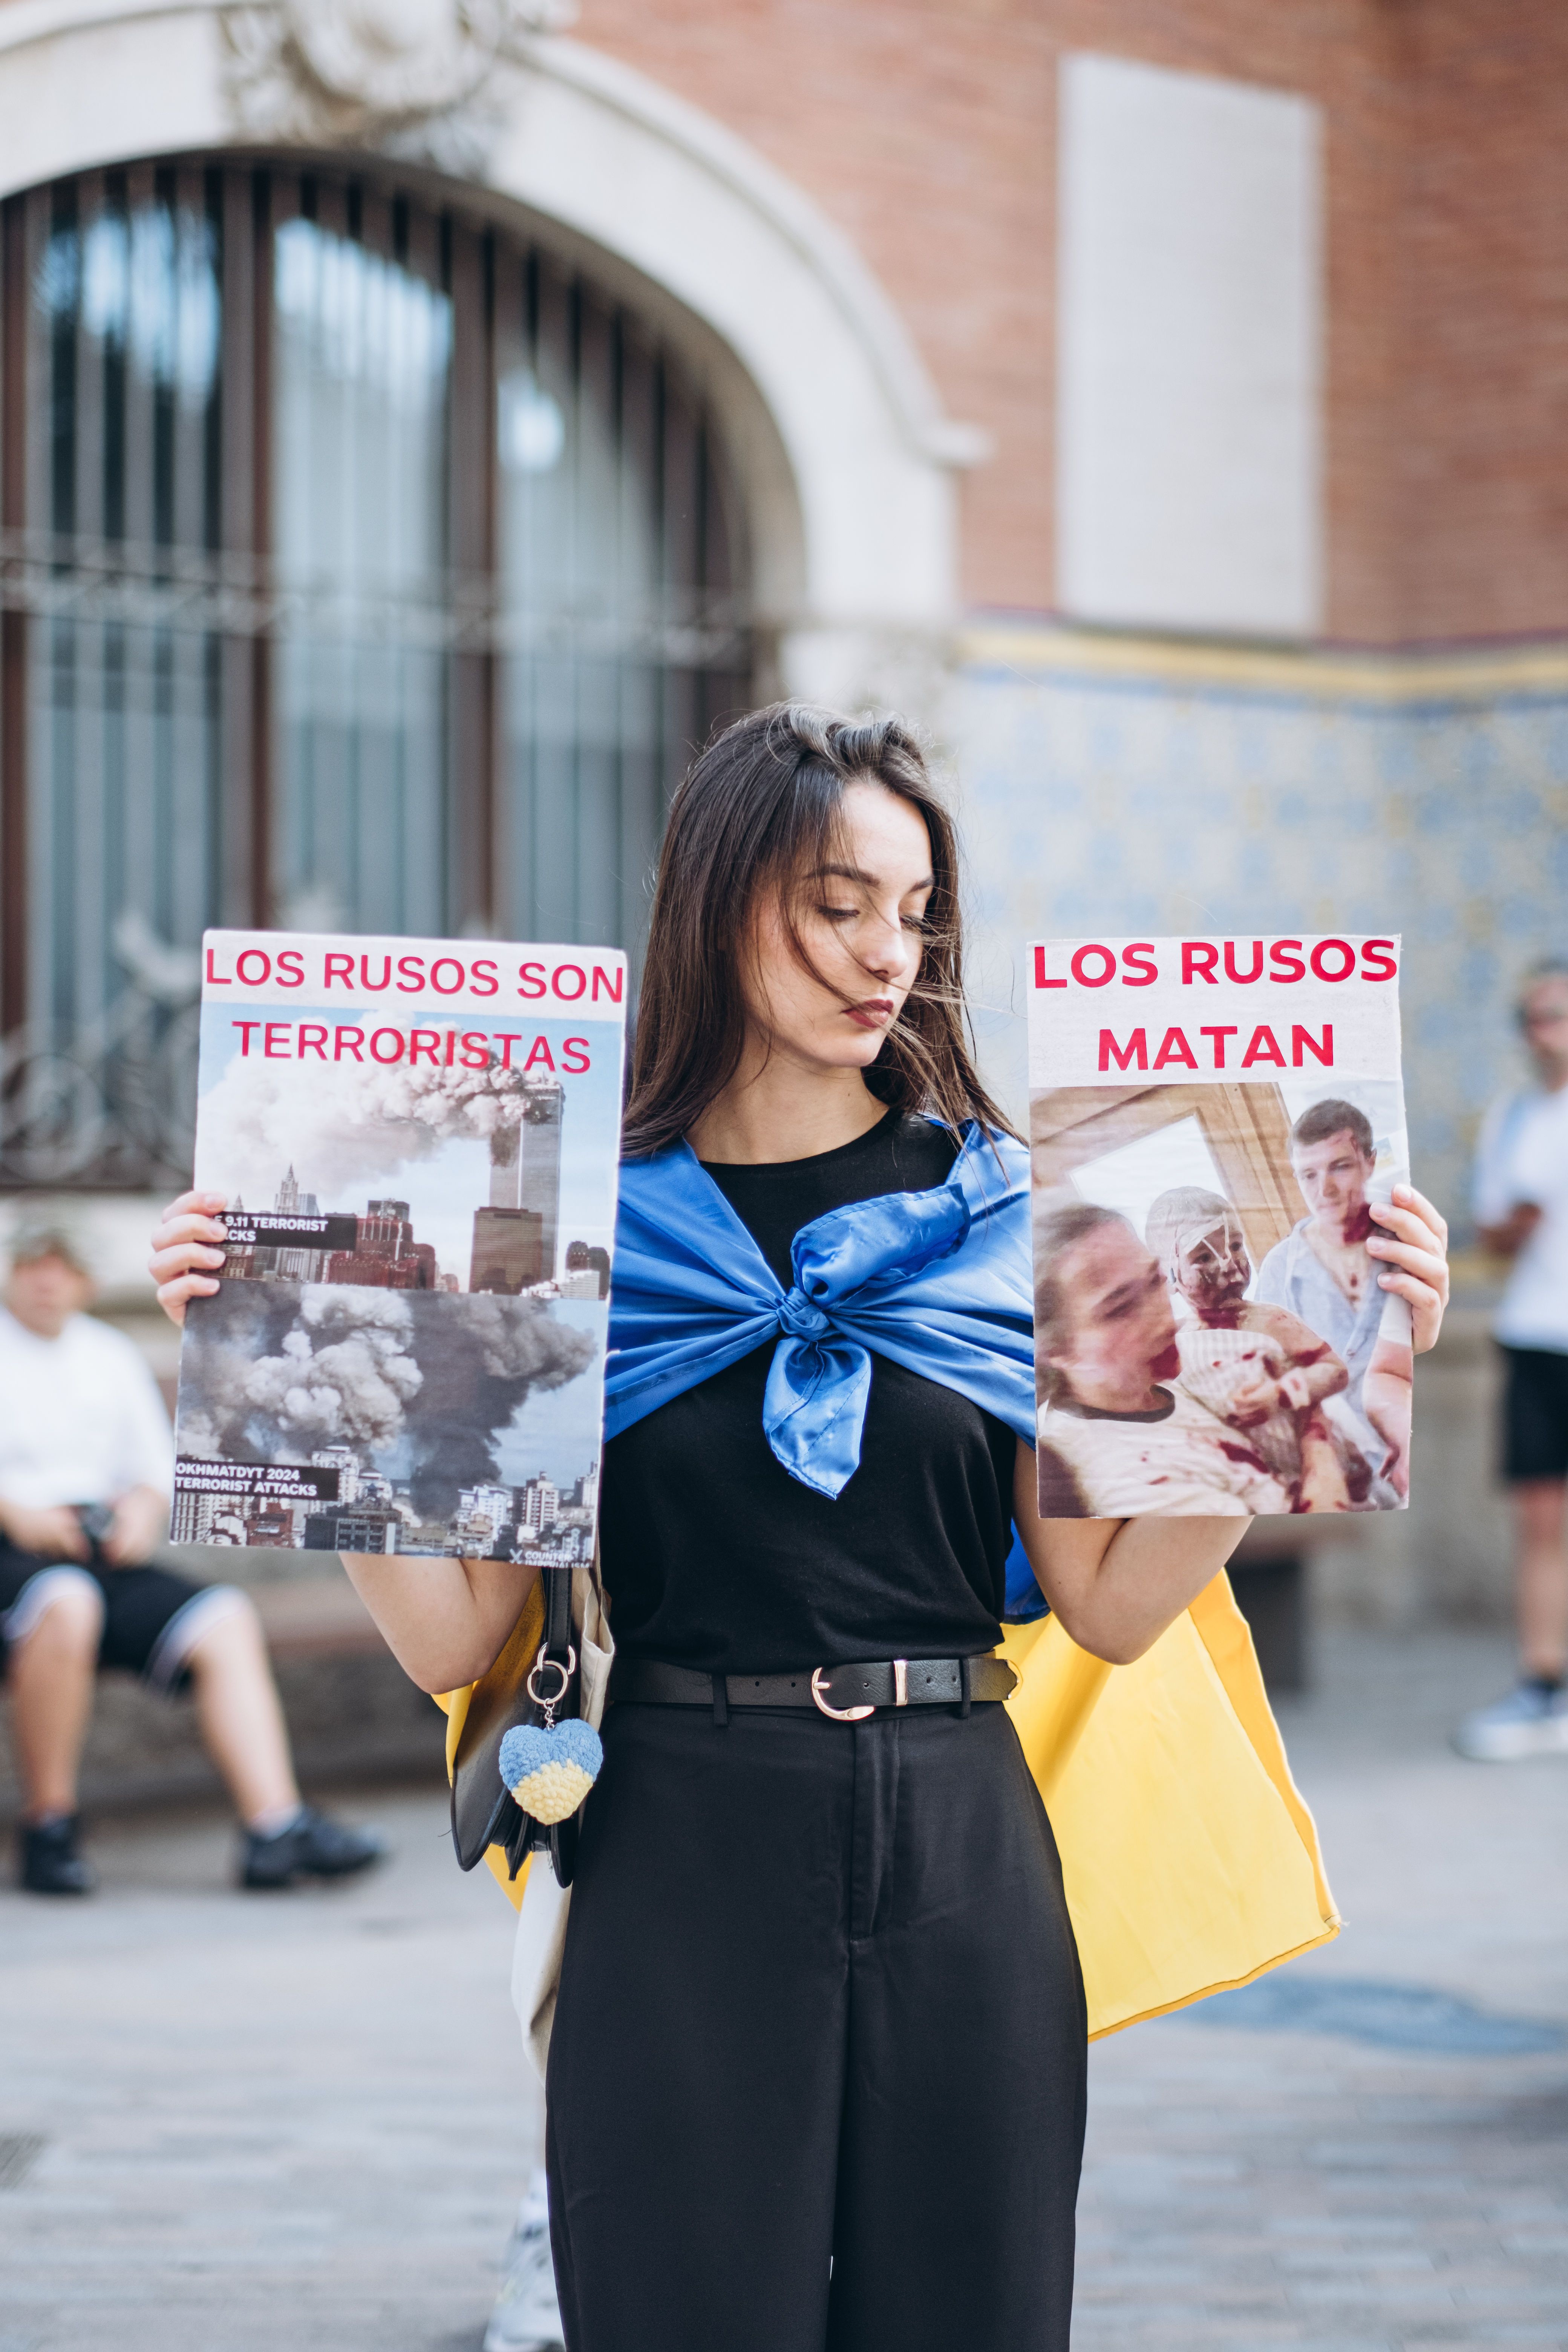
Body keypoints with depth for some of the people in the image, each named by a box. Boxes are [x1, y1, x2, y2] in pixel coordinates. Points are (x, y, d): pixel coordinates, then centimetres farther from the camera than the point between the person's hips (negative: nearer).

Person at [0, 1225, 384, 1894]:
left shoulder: (113, 1356, 22)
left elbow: (159, 1466, 21)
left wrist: (143, 1507, -2)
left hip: (103, 1558, 6)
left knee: (225, 1620, -17)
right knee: (66, 1604, -39)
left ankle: (276, 1827, -27)